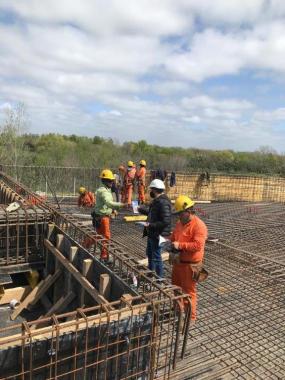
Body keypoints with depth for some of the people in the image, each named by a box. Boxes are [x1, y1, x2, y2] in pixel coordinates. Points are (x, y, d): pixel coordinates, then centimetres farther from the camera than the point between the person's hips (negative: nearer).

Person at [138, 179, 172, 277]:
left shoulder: (163, 202, -24)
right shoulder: (157, 200, 9)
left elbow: (166, 221, -29)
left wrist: (151, 225, -25)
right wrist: (141, 209, 32)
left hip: (158, 235, -11)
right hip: (152, 234, 11)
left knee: (156, 257, 1)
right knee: (150, 254, 25)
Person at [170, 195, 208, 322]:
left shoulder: (199, 225, -19)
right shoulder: (179, 223, 7)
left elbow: (198, 245, -27)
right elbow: (173, 237, 18)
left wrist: (180, 245, -26)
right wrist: (171, 244, -3)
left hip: (190, 265, -8)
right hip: (178, 262, 8)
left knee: (189, 291, 5)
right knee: (176, 287, 22)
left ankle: (190, 317, 21)